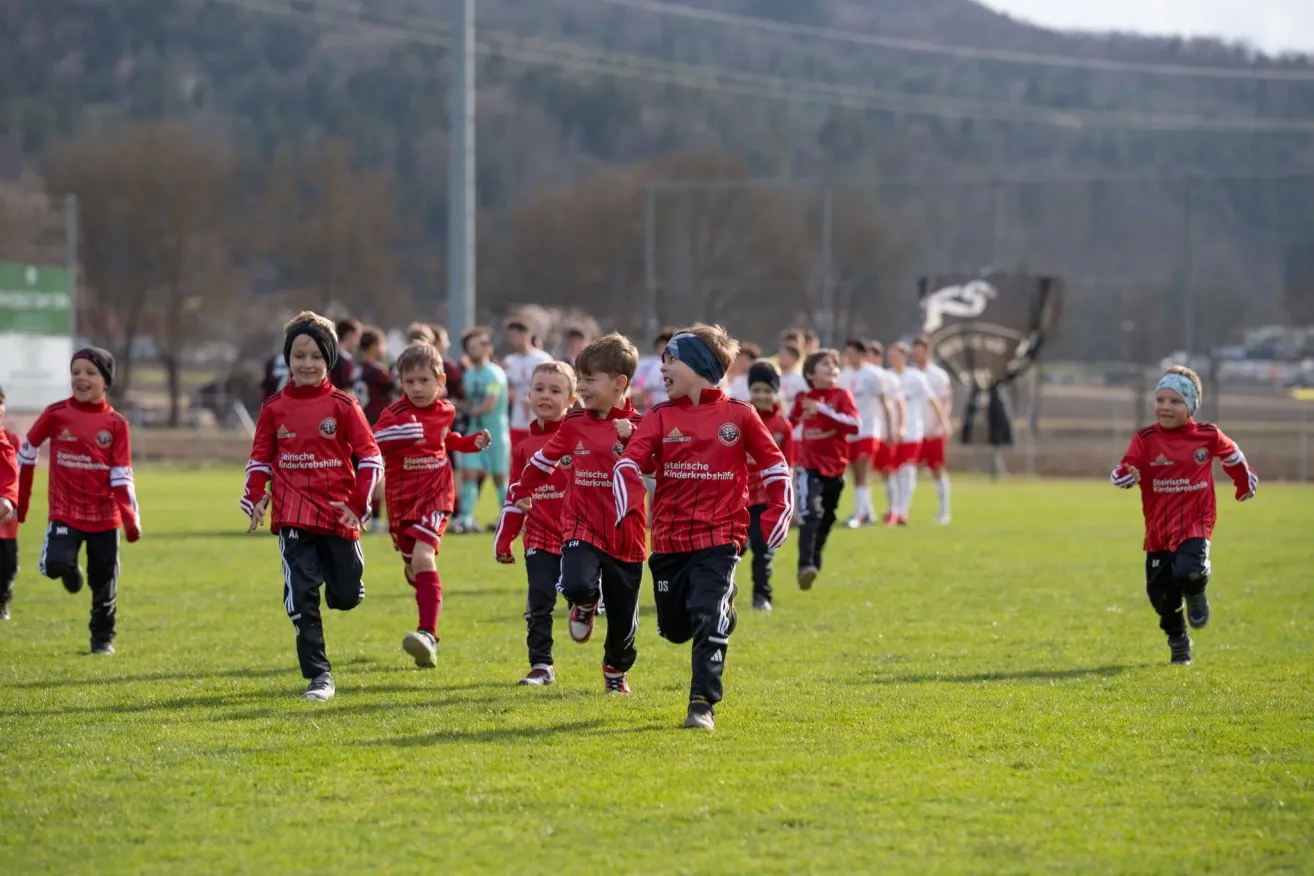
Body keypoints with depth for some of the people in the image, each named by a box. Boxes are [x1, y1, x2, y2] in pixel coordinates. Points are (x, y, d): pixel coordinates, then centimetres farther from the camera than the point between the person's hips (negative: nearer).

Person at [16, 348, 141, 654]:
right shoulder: (56, 414, -3)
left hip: (105, 514, 1)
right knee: (56, 563, -22)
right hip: (65, 511, -1)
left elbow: (121, 476, -2)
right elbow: (27, 451, 9)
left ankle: (103, 638, 25)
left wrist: (132, 520, -12)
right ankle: (70, 571, 15)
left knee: (104, 583, 5)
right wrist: (19, 500, 12)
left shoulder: (115, 423, -2)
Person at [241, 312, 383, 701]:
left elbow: (371, 457, -1)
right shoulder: (274, 408, 4)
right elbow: (260, 459, 12)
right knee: (301, 596, -6)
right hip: (293, 517, 1)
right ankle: (318, 676, 0)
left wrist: (359, 505, -10)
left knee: (346, 596, 4)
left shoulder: (343, 405, -2)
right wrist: (255, 498, -4)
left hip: (337, 514, -1)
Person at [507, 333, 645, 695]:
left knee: (623, 617, 7)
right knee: (576, 585, -28)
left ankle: (616, 672, 36)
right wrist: (521, 491, 29)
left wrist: (630, 439, -34)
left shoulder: (638, 426, -6)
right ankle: (585, 605, 10)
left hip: (625, 535, -1)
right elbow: (544, 460, 20)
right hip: (582, 527, 1)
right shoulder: (574, 425, 4)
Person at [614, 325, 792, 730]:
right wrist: (630, 507, -24)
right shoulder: (660, 418, 4)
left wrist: (777, 515, 0)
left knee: (708, 621, -17)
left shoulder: (738, 415, 1)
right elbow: (629, 463, -6)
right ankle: (722, 611, 44)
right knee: (674, 628, 12)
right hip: (669, 540, 3)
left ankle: (703, 704, -11)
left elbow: (774, 465, 8)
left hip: (719, 538, -3)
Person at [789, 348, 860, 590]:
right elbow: (788, 424, 19)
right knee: (812, 515, -21)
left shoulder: (842, 396, -1)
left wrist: (824, 410, -22)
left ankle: (814, 565, 29)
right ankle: (805, 566, -29)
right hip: (810, 467, -2)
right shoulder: (803, 399, 2)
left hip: (835, 469, 2)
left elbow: (855, 425, -17)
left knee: (826, 520, 13)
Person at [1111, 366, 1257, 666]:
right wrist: (1125, 475, -37)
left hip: (1195, 524, -2)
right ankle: (1178, 643, 33)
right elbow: (1125, 470, -12)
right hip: (1159, 529, 2)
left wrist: (1245, 481, 31)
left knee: (1189, 570, -28)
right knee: (1161, 594, 6)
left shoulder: (1207, 436, -2)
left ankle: (1196, 596, 10)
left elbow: (1231, 454, 17)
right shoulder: (1145, 440, -5)